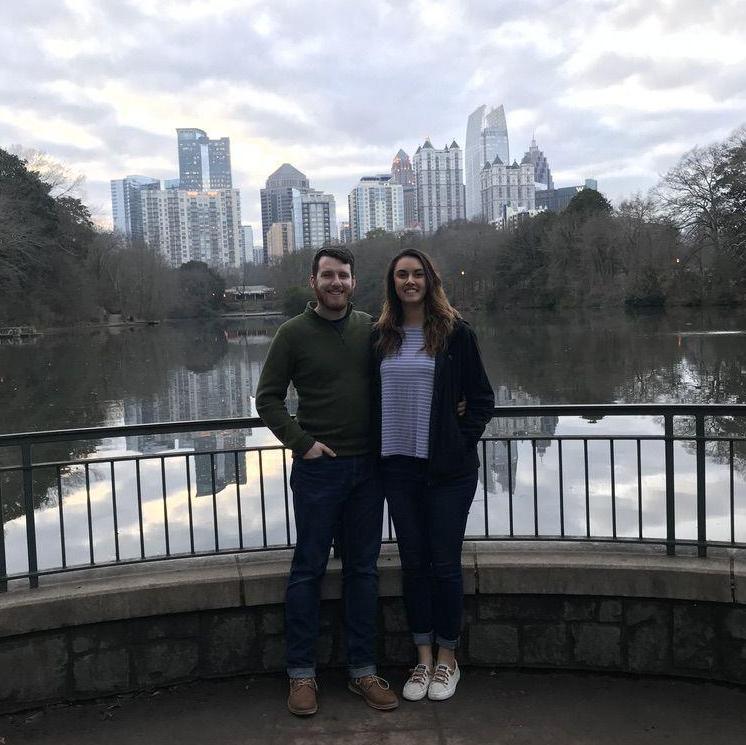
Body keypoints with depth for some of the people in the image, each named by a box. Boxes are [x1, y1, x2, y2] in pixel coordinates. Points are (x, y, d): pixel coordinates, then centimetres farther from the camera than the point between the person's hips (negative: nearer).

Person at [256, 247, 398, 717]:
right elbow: (268, 399, -1)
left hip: (367, 466, 3)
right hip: (318, 468, -3)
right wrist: (302, 442, -11)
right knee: (308, 570, 5)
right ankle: (302, 674, 18)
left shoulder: (370, 328, 6)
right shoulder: (294, 333, -3)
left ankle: (363, 670, 22)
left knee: (363, 570, 10)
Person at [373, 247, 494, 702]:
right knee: (413, 562, 11)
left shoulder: (455, 331, -3)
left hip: (448, 468, -3)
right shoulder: (381, 336, 6)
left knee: (444, 563, 4)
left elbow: (482, 399, 0)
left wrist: (461, 443, -7)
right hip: (399, 465, 3)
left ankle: (447, 658, 23)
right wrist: (380, 446, 4)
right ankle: (423, 658, 26)